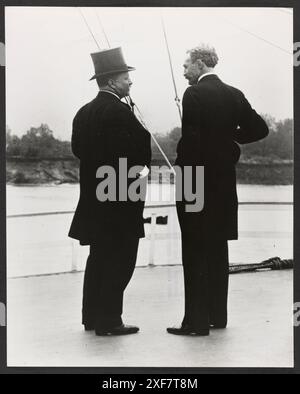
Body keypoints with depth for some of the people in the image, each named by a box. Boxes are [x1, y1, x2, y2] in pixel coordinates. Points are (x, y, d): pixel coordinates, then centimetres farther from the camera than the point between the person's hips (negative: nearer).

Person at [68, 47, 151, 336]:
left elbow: (77, 147, 13)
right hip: (121, 197, -9)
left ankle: (92, 317, 24)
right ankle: (108, 320, 3)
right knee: (120, 260, -1)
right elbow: (142, 147, -18)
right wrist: (141, 167, 0)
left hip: (93, 196, 9)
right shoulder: (120, 112, -16)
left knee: (99, 257, 17)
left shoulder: (84, 112, 9)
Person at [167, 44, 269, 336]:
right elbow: (259, 128, 8)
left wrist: (180, 165, -7)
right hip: (224, 180, 7)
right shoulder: (234, 94, 8)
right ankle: (217, 315, 22)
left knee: (195, 251, -2)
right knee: (218, 249, 14)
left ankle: (197, 320, 0)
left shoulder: (194, 93, -11)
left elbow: (190, 138, -19)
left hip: (196, 180, -7)